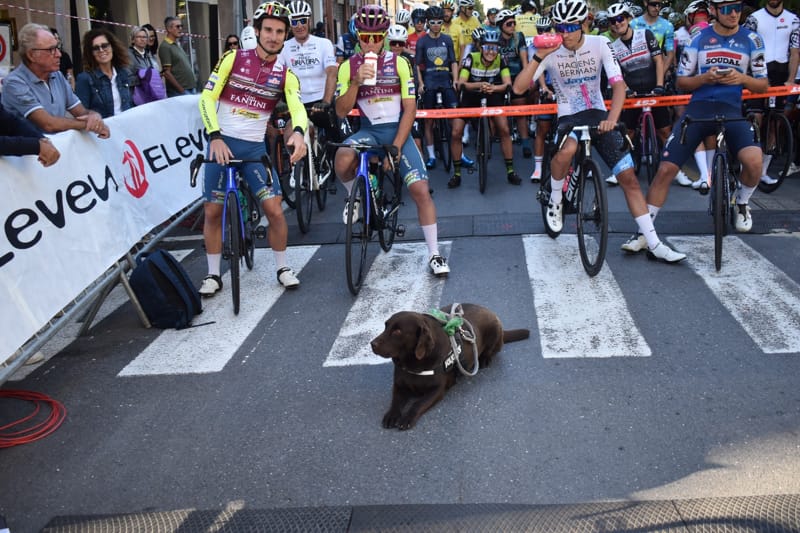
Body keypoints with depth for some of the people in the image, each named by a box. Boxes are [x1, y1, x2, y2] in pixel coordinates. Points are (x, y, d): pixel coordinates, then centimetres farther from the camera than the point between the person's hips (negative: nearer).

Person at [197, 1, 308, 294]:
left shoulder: (285, 74, 0)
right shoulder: (233, 58, -3)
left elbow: (298, 108, -15)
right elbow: (207, 98, -7)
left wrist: (298, 133, -38)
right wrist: (215, 137, -20)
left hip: (255, 148, 1)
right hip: (222, 143, -1)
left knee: (274, 210, -6)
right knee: (212, 212, 3)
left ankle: (283, 268, 14)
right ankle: (213, 274, 18)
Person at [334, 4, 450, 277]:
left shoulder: (399, 63, -3)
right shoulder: (348, 66, 0)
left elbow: (409, 108, -4)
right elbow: (341, 111, -6)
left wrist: (395, 148, -13)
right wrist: (356, 82, -22)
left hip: (398, 131, 0)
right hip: (369, 131, 0)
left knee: (420, 190, -13)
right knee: (342, 159, -33)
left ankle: (434, 254, -1)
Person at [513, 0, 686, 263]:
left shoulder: (600, 44, -7)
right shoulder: (551, 52, -9)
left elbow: (618, 84, -14)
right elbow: (518, 87, -16)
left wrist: (612, 119, -29)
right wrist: (539, 57, -27)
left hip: (598, 115, 2)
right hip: (569, 118, -2)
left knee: (629, 178, -6)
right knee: (566, 151, -39)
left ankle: (655, 245, -1)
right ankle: (555, 202, -8)